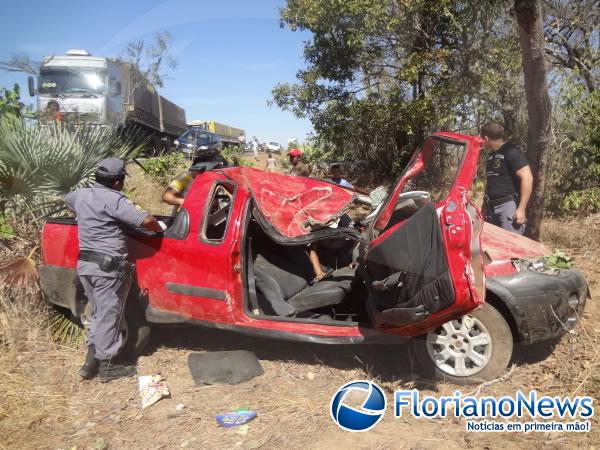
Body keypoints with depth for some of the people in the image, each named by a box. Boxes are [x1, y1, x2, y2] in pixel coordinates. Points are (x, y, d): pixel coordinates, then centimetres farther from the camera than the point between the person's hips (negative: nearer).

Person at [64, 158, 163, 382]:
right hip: (107, 267, -8)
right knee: (109, 315, 3)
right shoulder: (115, 200, -17)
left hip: (85, 263, 8)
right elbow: (147, 220, -24)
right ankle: (107, 365, 14)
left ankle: (92, 361, 22)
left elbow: (67, 199, 34)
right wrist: (160, 229, -4)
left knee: (99, 312, 19)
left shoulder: (81, 194, 9)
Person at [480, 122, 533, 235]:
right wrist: (485, 207, 24)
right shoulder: (491, 156, 16)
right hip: (492, 207, 9)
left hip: (509, 206, -9)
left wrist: (521, 209, -20)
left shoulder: (511, 152, -10)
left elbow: (527, 178, -17)